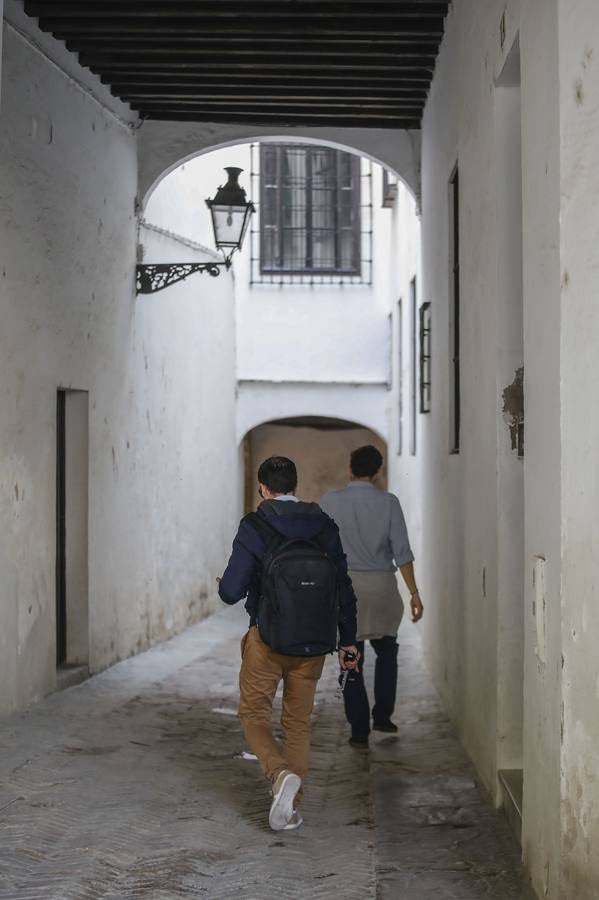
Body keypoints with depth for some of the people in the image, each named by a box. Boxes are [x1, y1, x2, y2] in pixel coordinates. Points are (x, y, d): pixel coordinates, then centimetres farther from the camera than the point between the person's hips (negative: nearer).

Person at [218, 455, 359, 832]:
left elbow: (231, 591, -11)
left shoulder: (254, 528, -10)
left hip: (266, 641, -4)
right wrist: (348, 640, 13)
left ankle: (282, 774, -16)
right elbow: (344, 588, 5)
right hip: (312, 644, 4)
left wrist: (224, 585, 13)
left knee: (255, 716, 10)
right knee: (298, 723, 15)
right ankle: (290, 808, 16)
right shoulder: (325, 526, 3)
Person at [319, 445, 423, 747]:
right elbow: (401, 550, -7)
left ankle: (359, 731, 7)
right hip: (382, 585, 0)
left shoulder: (330, 502, -3)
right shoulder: (388, 502, -4)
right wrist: (414, 592, -4)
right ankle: (382, 715, 19)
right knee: (386, 651, 23)